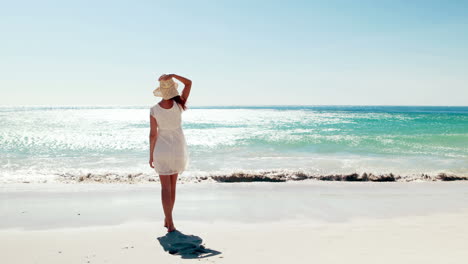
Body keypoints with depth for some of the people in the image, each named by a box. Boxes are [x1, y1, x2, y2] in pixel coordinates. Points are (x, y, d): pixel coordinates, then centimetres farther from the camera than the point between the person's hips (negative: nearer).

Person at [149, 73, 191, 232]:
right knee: (172, 185, 16)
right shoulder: (179, 106, -12)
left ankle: (170, 224, -6)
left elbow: (153, 134, -7)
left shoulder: (154, 110, -12)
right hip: (178, 148, 2)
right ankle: (167, 219, 27)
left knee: (166, 187, 1)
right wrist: (172, 75, -17)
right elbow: (189, 83, -2)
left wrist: (151, 155, 4)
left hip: (162, 149, -1)